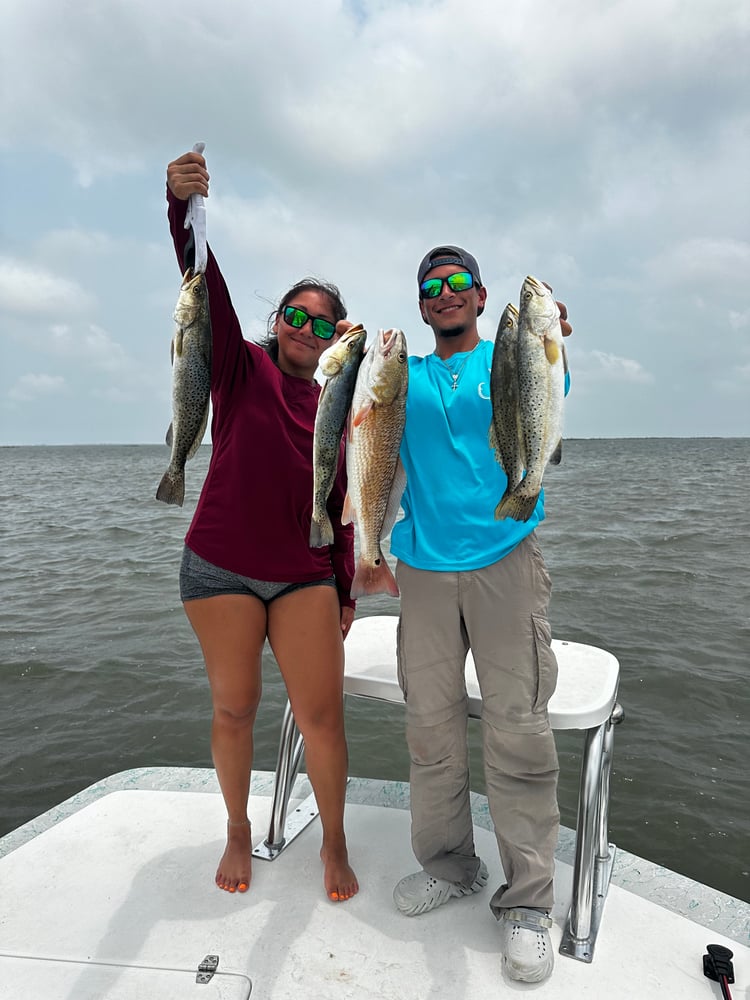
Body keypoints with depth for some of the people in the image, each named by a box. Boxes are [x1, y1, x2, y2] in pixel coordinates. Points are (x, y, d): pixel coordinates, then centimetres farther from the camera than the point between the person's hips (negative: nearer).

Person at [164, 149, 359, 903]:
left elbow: (339, 506, 9)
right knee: (233, 708, 8)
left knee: (321, 713, 1)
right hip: (221, 572, -2)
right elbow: (206, 292, -18)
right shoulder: (242, 369, 0)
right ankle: (238, 832, 33)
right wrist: (182, 207, -33)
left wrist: (345, 589, 8)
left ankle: (334, 844, 23)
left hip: (306, 578, 2)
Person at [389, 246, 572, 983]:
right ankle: (447, 865, 32)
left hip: (504, 563, -2)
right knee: (430, 727, 11)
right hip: (424, 569, 3)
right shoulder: (405, 377, 14)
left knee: (518, 733, -2)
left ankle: (526, 902, 16)